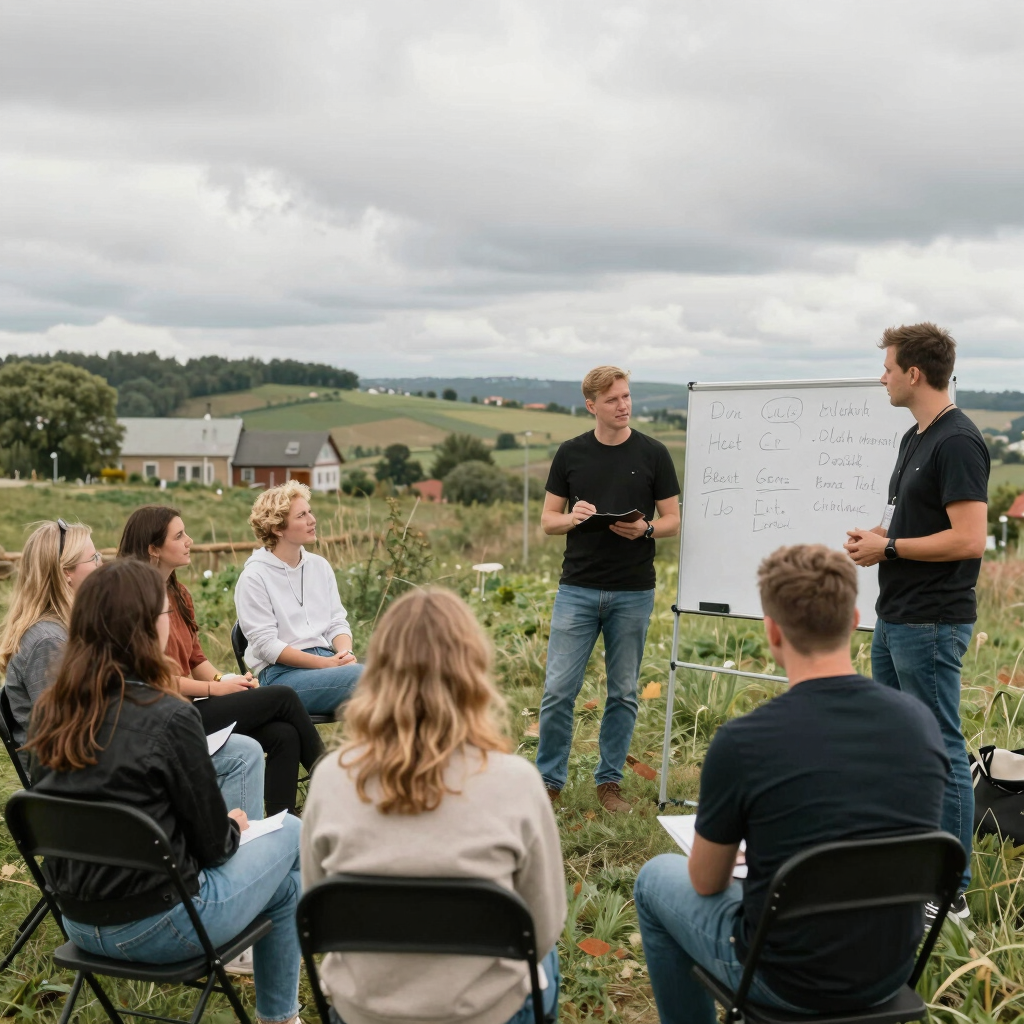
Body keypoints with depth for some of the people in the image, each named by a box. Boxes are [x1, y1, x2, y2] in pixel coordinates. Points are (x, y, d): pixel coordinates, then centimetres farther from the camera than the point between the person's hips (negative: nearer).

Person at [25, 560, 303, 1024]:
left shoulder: (50, 711, -4)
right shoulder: (168, 716, -23)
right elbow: (213, 843, -14)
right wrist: (234, 826, 8)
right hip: (155, 927, -7)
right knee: (292, 836, 16)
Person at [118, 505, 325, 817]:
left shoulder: (178, 593, 13)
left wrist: (226, 679, -2)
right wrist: (217, 688, -13)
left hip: (192, 701, 8)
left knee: (283, 735, -13)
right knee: (282, 697, -12)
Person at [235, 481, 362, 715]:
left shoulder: (320, 566, 14)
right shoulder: (254, 577, -4)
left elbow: (337, 622, 14)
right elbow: (266, 645, -9)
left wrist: (345, 654, -10)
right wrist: (326, 664, -17)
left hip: (327, 660, 6)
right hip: (280, 673, -6)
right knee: (363, 676, -32)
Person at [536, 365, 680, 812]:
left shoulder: (653, 454, 0)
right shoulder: (570, 453, 3)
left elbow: (673, 520, 3)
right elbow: (548, 520, 7)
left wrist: (644, 528, -18)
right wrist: (573, 517, -15)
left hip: (633, 591, 0)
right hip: (577, 589, 0)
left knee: (623, 693, 9)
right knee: (558, 690, -1)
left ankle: (609, 780, 23)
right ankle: (549, 780, 15)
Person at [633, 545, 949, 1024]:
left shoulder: (741, 742, -25)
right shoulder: (920, 721, -10)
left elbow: (706, 882, -7)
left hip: (787, 982, -5)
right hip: (891, 974, 5)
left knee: (656, 879, 22)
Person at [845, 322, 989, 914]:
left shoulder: (957, 443, -17)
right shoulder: (915, 438, 13)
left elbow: (970, 539, -24)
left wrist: (889, 548, -15)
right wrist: (876, 535, 4)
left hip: (931, 625, -10)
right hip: (895, 619, 10)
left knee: (940, 753, -1)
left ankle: (951, 892, 10)